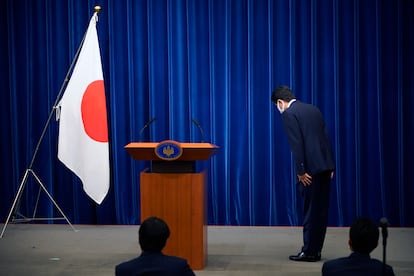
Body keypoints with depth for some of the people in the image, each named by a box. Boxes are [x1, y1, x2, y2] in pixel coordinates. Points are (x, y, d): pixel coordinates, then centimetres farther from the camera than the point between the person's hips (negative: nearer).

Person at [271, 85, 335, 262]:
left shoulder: (288, 114, -6)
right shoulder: (313, 109, 18)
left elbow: (296, 144, -14)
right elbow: (325, 137, 16)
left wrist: (301, 171, -13)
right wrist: (330, 166, 16)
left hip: (311, 168, -8)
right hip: (325, 166, 8)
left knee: (311, 210, -1)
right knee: (320, 210, 11)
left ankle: (309, 252, 5)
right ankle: (316, 249, 17)